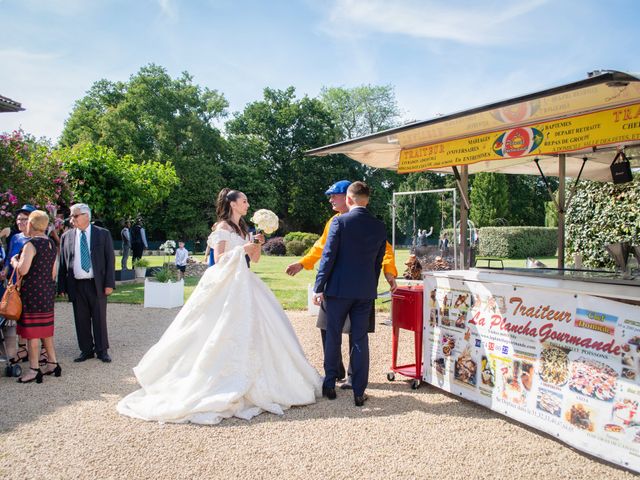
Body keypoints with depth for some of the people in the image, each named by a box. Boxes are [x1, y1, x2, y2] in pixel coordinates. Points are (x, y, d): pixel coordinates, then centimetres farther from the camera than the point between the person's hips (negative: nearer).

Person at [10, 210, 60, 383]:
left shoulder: (31, 244, -15)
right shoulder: (51, 244, 10)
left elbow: (22, 270, -22)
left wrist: (14, 261, -3)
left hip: (33, 291, -8)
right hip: (48, 290, 8)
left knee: (31, 330, 0)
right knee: (45, 328, 16)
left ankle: (34, 369, 5)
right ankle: (52, 363, 22)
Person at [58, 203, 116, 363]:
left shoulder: (103, 234, 1)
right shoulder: (66, 236, 7)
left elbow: (110, 259, -1)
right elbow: (62, 263, 9)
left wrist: (109, 283, -8)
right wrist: (62, 286, 2)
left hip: (97, 284, -2)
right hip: (76, 285, 2)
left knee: (99, 319, 5)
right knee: (81, 320, 8)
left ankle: (102, 350, 17)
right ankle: (86, 350, 21)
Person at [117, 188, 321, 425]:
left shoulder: (243, 228, 17)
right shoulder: (222, 228, -6)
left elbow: (255, 259, 16)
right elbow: (219, 259, -13)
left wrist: (257, 245, -1)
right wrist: (241, 249, -21)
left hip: (244, 285, 8)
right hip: (227, 285, -8)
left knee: (251, 330, 6)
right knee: (229, 332, -8)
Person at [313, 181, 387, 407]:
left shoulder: (339, 222, -9)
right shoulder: (380, 227, 4)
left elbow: (328, 257, -11)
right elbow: (378, 261, 10)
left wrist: (318, 288, -5)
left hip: (339, 289, -3)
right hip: (366, 291, 3)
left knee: (333, 337, 11)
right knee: (360, 341, 8)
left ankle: (329, 386, 21)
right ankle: (359, 393, 13)